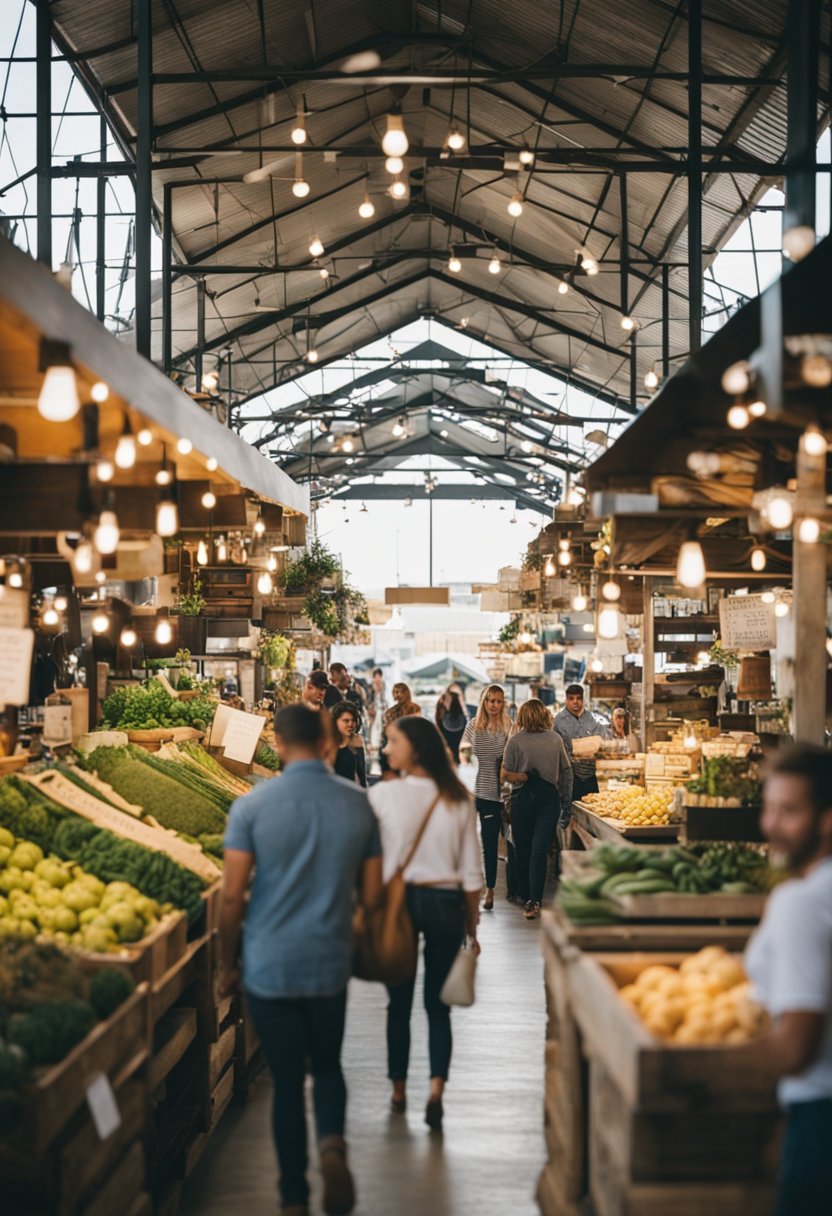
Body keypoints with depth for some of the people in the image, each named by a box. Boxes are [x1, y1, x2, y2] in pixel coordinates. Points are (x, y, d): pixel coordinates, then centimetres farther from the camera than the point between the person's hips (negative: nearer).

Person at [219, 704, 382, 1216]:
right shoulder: (359, 804, -2)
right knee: (327, 1066, 21)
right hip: (331, 963, 2)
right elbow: (372, 894, 2)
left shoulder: (252, 806, -10)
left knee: (287, 1081, 10)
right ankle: (333, 1141, -6)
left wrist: (227, 964, 3)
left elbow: (233, 895, -10)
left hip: (270, 966, -2)